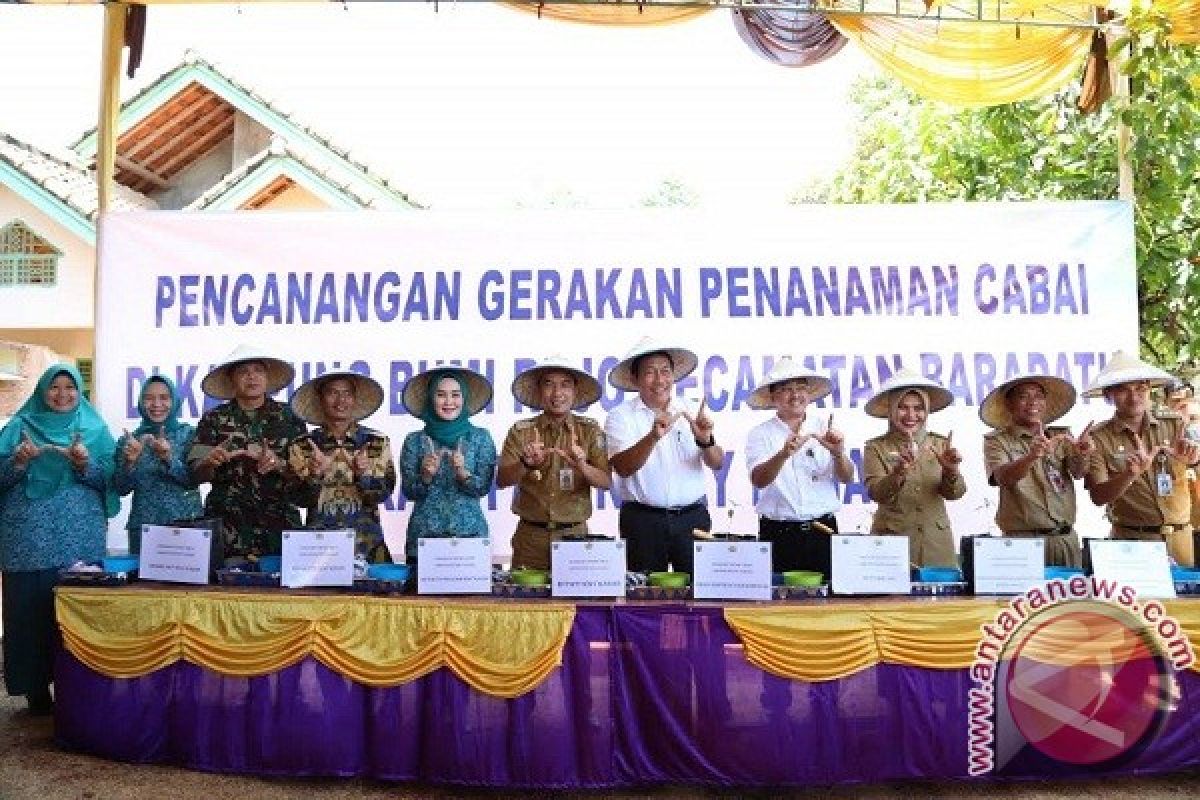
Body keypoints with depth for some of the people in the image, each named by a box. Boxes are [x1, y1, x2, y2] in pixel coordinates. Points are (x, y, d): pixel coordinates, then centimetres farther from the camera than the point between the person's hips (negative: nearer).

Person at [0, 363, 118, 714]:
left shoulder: (94, 429, 11)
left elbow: (110, 476, 2)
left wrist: (85, 464, -16)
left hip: (80, 534, 0)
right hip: (29, 534, 0)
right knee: (30, 605, -1)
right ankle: (36, 688, 8)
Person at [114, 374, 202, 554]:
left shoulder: (188, 434, 1)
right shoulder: (130, 439, 7)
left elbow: (194, 480, -7)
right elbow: (121, 489, 3)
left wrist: (169, 458, -22)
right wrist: (130, 462, -14)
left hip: (186, 522, -2)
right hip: (143, 525, 2)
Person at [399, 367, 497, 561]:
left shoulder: (481, 438, 2)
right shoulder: (414, 441, 3)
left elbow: (483, 488, -3)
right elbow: (409, 492, 3)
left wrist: (462, 472, -20)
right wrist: (426, 476, -15)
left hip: (469, 530, 0)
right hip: (424, 533, 0)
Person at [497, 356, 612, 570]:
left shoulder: (590, 430, 2)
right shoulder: (521, 431, 2)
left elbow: (606, 482, -4)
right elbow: (501, 480, -4)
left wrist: (582, 467, -24)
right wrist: (525, 465, -24)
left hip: (575, 534, 0)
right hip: (530, 535, 0)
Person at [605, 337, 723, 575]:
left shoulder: (690, 412, 6)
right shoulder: (621, 416, -2)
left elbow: (717, 464, -1)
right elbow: (623, 468, -16)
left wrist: (705, 440, -23)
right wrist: (653, 437, -32)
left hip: (693, 517, 2)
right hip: (643, 520, -2)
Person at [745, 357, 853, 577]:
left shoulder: (825, 425, 6)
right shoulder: (760, 433, 0)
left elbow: (847, 478, 1)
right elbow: (758, 481, -14)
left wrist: (838, 454, -20)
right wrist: (784, 454, -31)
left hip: (823, 529, 2)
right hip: (778, 533, -2)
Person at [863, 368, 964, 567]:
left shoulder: (940, 444, 6)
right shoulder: (876, 447, 0)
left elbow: (954, 493, -3)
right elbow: (876, 493, -13)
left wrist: (951, 470, -23)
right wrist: (899, 472, -31)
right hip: (892, 541, -2)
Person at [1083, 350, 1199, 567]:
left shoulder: (1174, 423, 2)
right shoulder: (1098, 439, -6)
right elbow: (1098, 498, -12)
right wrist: (1129, 475, -28)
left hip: (1182, 537, 2)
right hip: (1133, 539, -2)